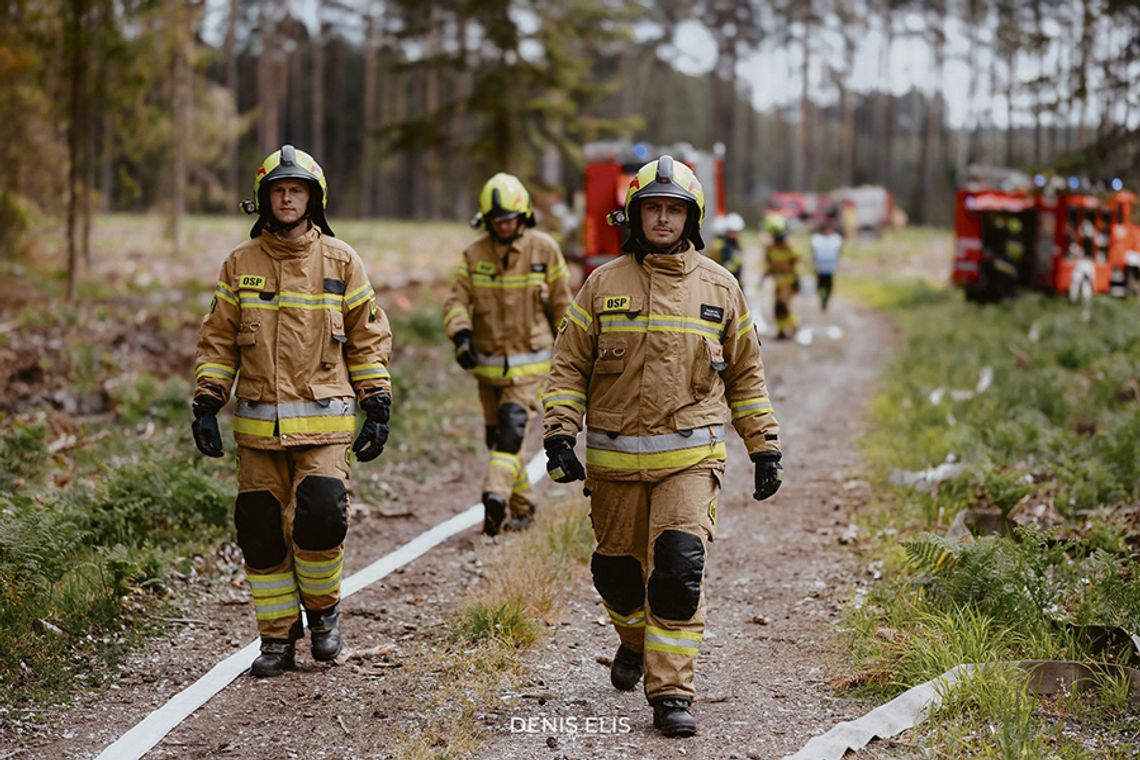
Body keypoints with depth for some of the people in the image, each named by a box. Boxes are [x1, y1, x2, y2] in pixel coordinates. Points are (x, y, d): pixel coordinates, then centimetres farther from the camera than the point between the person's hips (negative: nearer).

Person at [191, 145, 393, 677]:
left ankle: (323, 608, 11)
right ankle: (278, 637, 16)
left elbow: (368, 338, 7)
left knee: (321, 516, -16)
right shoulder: (240, 264, 8)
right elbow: (218, 341, 11)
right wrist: (205, 405, 3)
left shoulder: (340, 262, 4)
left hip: (324, 420, -2)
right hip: (257, 423, 2)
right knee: (261, 529, 2)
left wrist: (377, 408, 2)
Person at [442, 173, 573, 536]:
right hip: (488, 362, 3)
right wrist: (461, 335, -22)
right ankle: (522, 507, 23)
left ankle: (496, 496, -33)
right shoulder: (474, 254, 0)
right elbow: (456, 300, -4)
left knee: (513, 426, -22)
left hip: (529, 361, -3)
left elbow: (561, 302, 5)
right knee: (496, 435, 9)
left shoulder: (544, 250, -3)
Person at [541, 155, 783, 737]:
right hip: (614, 459, 1)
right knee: (618, 570, 11)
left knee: (680, 568, -14)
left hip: (689, 456, -1)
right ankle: (636, 641, 43)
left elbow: (745, 376, 14)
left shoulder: (718, 288, 7)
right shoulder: (603, 285, 5)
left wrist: (765, 449, 11)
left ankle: (671, 692, -8)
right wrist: (559, 436, -6)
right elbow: (568, 367, 6)